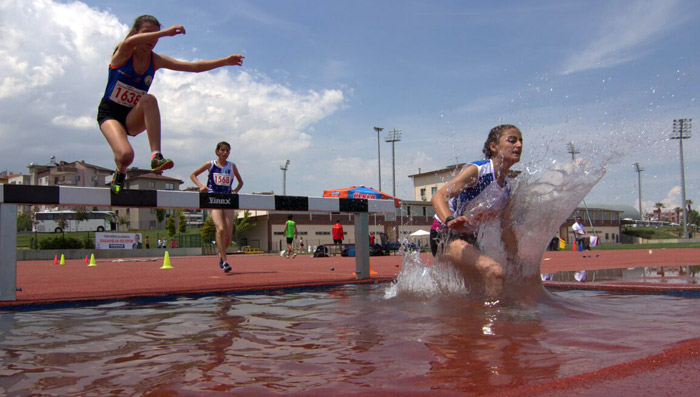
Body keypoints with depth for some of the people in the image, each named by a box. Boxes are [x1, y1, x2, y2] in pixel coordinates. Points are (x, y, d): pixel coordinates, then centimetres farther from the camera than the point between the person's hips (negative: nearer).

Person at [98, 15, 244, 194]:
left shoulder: (156, 60, 0)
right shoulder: (123, 52, -11)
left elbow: (194, 66, -4)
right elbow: (130, 42, -38)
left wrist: (225, 61, -14)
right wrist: (166, 32, -46)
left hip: (132, 118, 3)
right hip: (109, 113, -3)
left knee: (149, 100, -33)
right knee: (125, 155, -30)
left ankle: (156, 157, -37)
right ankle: (119, 174, 8)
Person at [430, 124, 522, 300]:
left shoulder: (506, 190, 7)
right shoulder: (477, 170, -17)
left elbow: (506, 230, 15)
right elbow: (439, 196, -30)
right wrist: (450, 221, -50)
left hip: (469, 239, 9)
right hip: (445, 236, -9)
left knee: (482, 292, 18)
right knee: (494, 271, -29)